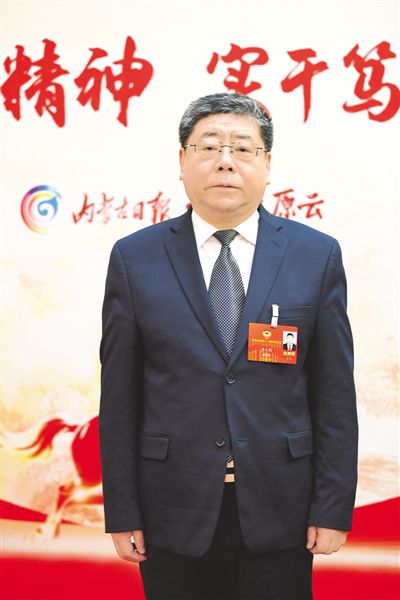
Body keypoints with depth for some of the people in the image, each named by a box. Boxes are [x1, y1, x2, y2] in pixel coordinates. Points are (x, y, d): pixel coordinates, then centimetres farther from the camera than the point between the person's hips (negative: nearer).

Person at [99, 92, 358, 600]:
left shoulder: (317, 255, 1)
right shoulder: (134, 258, 0)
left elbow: (335, 392, 0)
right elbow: (119, 398, 0)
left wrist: (334, 509, -3)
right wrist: (122, 514, -1)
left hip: (279, 515, 0)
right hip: (176, 512, 0)